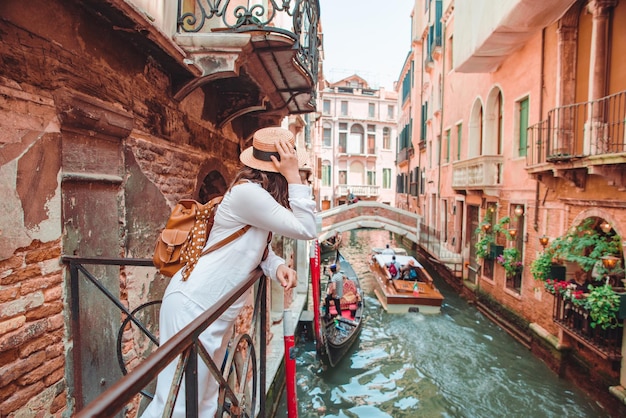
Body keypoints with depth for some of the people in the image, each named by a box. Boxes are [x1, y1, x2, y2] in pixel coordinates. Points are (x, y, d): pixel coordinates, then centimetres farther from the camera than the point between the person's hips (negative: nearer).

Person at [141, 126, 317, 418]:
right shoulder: (247, 192, -21)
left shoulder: (258, 193, 10)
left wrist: (276, 266, -6)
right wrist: (293, 177, -16)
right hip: (194, 305, -10)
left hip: (218, 310, 10)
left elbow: (258, 244, 13)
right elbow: (307, 230, -17)